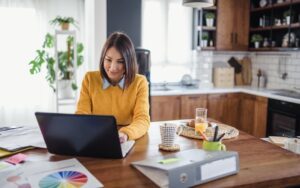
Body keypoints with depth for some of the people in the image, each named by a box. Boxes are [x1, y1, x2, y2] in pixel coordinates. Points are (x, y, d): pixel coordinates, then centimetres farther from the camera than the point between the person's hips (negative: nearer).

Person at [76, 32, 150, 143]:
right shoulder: (90, 79, 1)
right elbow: (82, 115, -5)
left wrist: (125, 134, -36)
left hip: (130, 143, -1)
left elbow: (142, 119, -14)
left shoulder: (139, 82, -4)